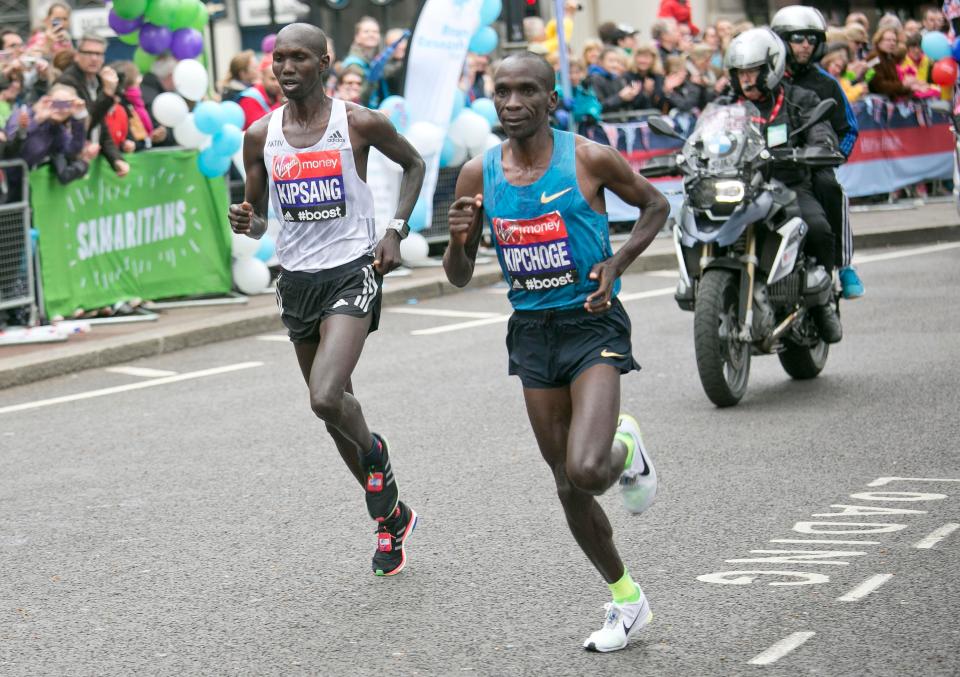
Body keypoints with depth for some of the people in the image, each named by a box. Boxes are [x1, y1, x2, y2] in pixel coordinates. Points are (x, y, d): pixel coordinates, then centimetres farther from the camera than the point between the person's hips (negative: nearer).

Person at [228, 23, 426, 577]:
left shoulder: (360, 124, -7)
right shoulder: (261, 135, 3)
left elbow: (414, 164, 10)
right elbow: (259, 218, 12)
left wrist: (397, 231, -2)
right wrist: (246, 222, -12)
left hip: (352, 271, -5)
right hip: (297, 278, 5)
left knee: (326, 397, -25)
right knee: (334, 407, 13)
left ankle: (374, 452, 9)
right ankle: (391, 516, 30)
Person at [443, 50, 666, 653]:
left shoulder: (589, 159, -9)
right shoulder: (479, 174, 1)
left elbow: (657, 205, 7)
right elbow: (459, 277, 7)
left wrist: (619, 262, -8)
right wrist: (458, 238, -15)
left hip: (592, 325, -4)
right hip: (531, 332, 4)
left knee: (585, 469, -23)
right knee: (570, 488, 9)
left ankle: (626, 450, 15)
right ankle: (626, 599, 29)